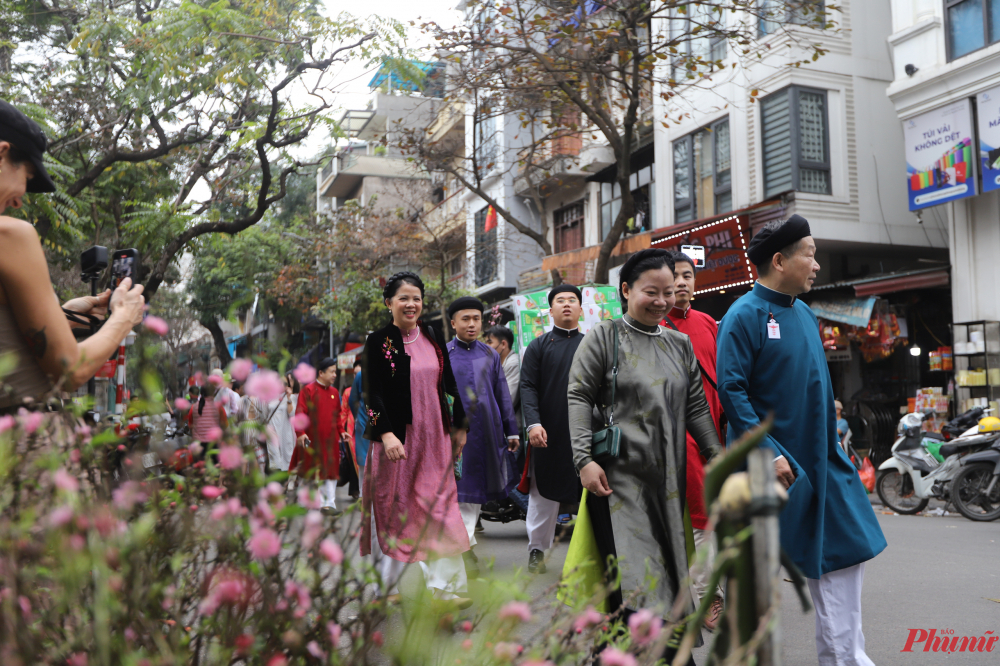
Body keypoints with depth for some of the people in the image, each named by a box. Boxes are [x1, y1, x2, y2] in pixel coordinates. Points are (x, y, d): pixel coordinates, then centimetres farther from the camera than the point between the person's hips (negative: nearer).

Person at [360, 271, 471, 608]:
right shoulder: (378, 342, -5)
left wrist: (459, 426, 15)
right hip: (396, 438, -4)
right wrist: (386, 433, -22)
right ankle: (386, 586, 19)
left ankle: (445, 586, 5)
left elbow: (449, 384, 15)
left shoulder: (433, 338, 9)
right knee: (393, 507, 5)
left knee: (441, 506, 1)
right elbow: (372, 394, -11)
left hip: (434, 437, 4)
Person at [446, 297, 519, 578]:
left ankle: (464, 541, 25)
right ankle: (466, 547, -4)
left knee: (477, 488, 11)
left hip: (487, 431, 4)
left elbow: (503, 395, 13)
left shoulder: (490, 355, 12)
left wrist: (512, 430, 11)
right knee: (461, 489, -7)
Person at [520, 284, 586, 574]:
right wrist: (533, 423, -16)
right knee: (544, 493, 4)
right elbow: (527, 387, -2)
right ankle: (537, 550, 17)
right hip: (548, 434, -1)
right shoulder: (539, 346, 6)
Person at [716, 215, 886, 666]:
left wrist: (831, 448, 16)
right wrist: (769, 453, -24)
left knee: (843, 552, 6)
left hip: (819, 460, 8)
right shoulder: (745, 316, -14)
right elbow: (731, 391, -20)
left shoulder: (804, 313, 11)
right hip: (769, 463, -7)